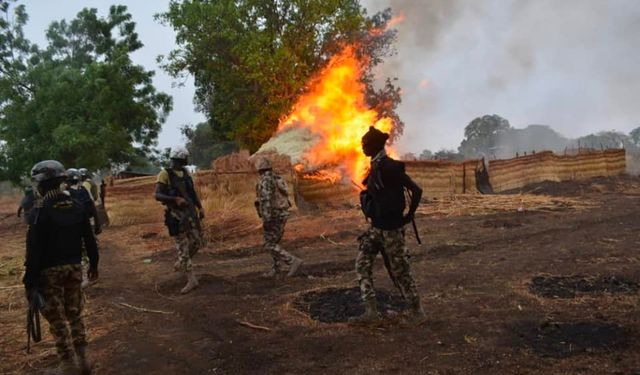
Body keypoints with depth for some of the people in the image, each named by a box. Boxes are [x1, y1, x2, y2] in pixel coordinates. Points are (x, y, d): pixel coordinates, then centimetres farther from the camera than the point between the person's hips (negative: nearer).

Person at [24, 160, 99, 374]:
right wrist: (93, 265, 18)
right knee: (75, 314, 16)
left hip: (50, 272, -5)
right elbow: (89, 240, 7)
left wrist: (30, 281, -13)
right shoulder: (76, 206, 2)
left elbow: (34, 250, -17)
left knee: (57, 319, 4)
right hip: (74, 268, 5)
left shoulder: (40, 211, -16)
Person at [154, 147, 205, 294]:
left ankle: (180, 264, 33)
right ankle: (191, 280, 0)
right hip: (177, 216, -6)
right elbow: (158, 196, -18)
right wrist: (175, 199, -32)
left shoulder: (185, 173, 11)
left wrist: (200, 208, 9)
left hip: (190, 213, 6)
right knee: (183, 247, -4)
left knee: (197, 242, 8)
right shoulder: (164, 174, -11)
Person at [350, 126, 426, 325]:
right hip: (376, 226, 9)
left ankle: (417, 312, 17)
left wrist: (409, 216, -12)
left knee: (399, 269, 2)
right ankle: (371, 311, 14)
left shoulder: (389, 166, -19)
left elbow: (416, 190, -21)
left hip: (391, 226, -9)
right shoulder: (376, 166, 8)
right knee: (362, 264, 8)